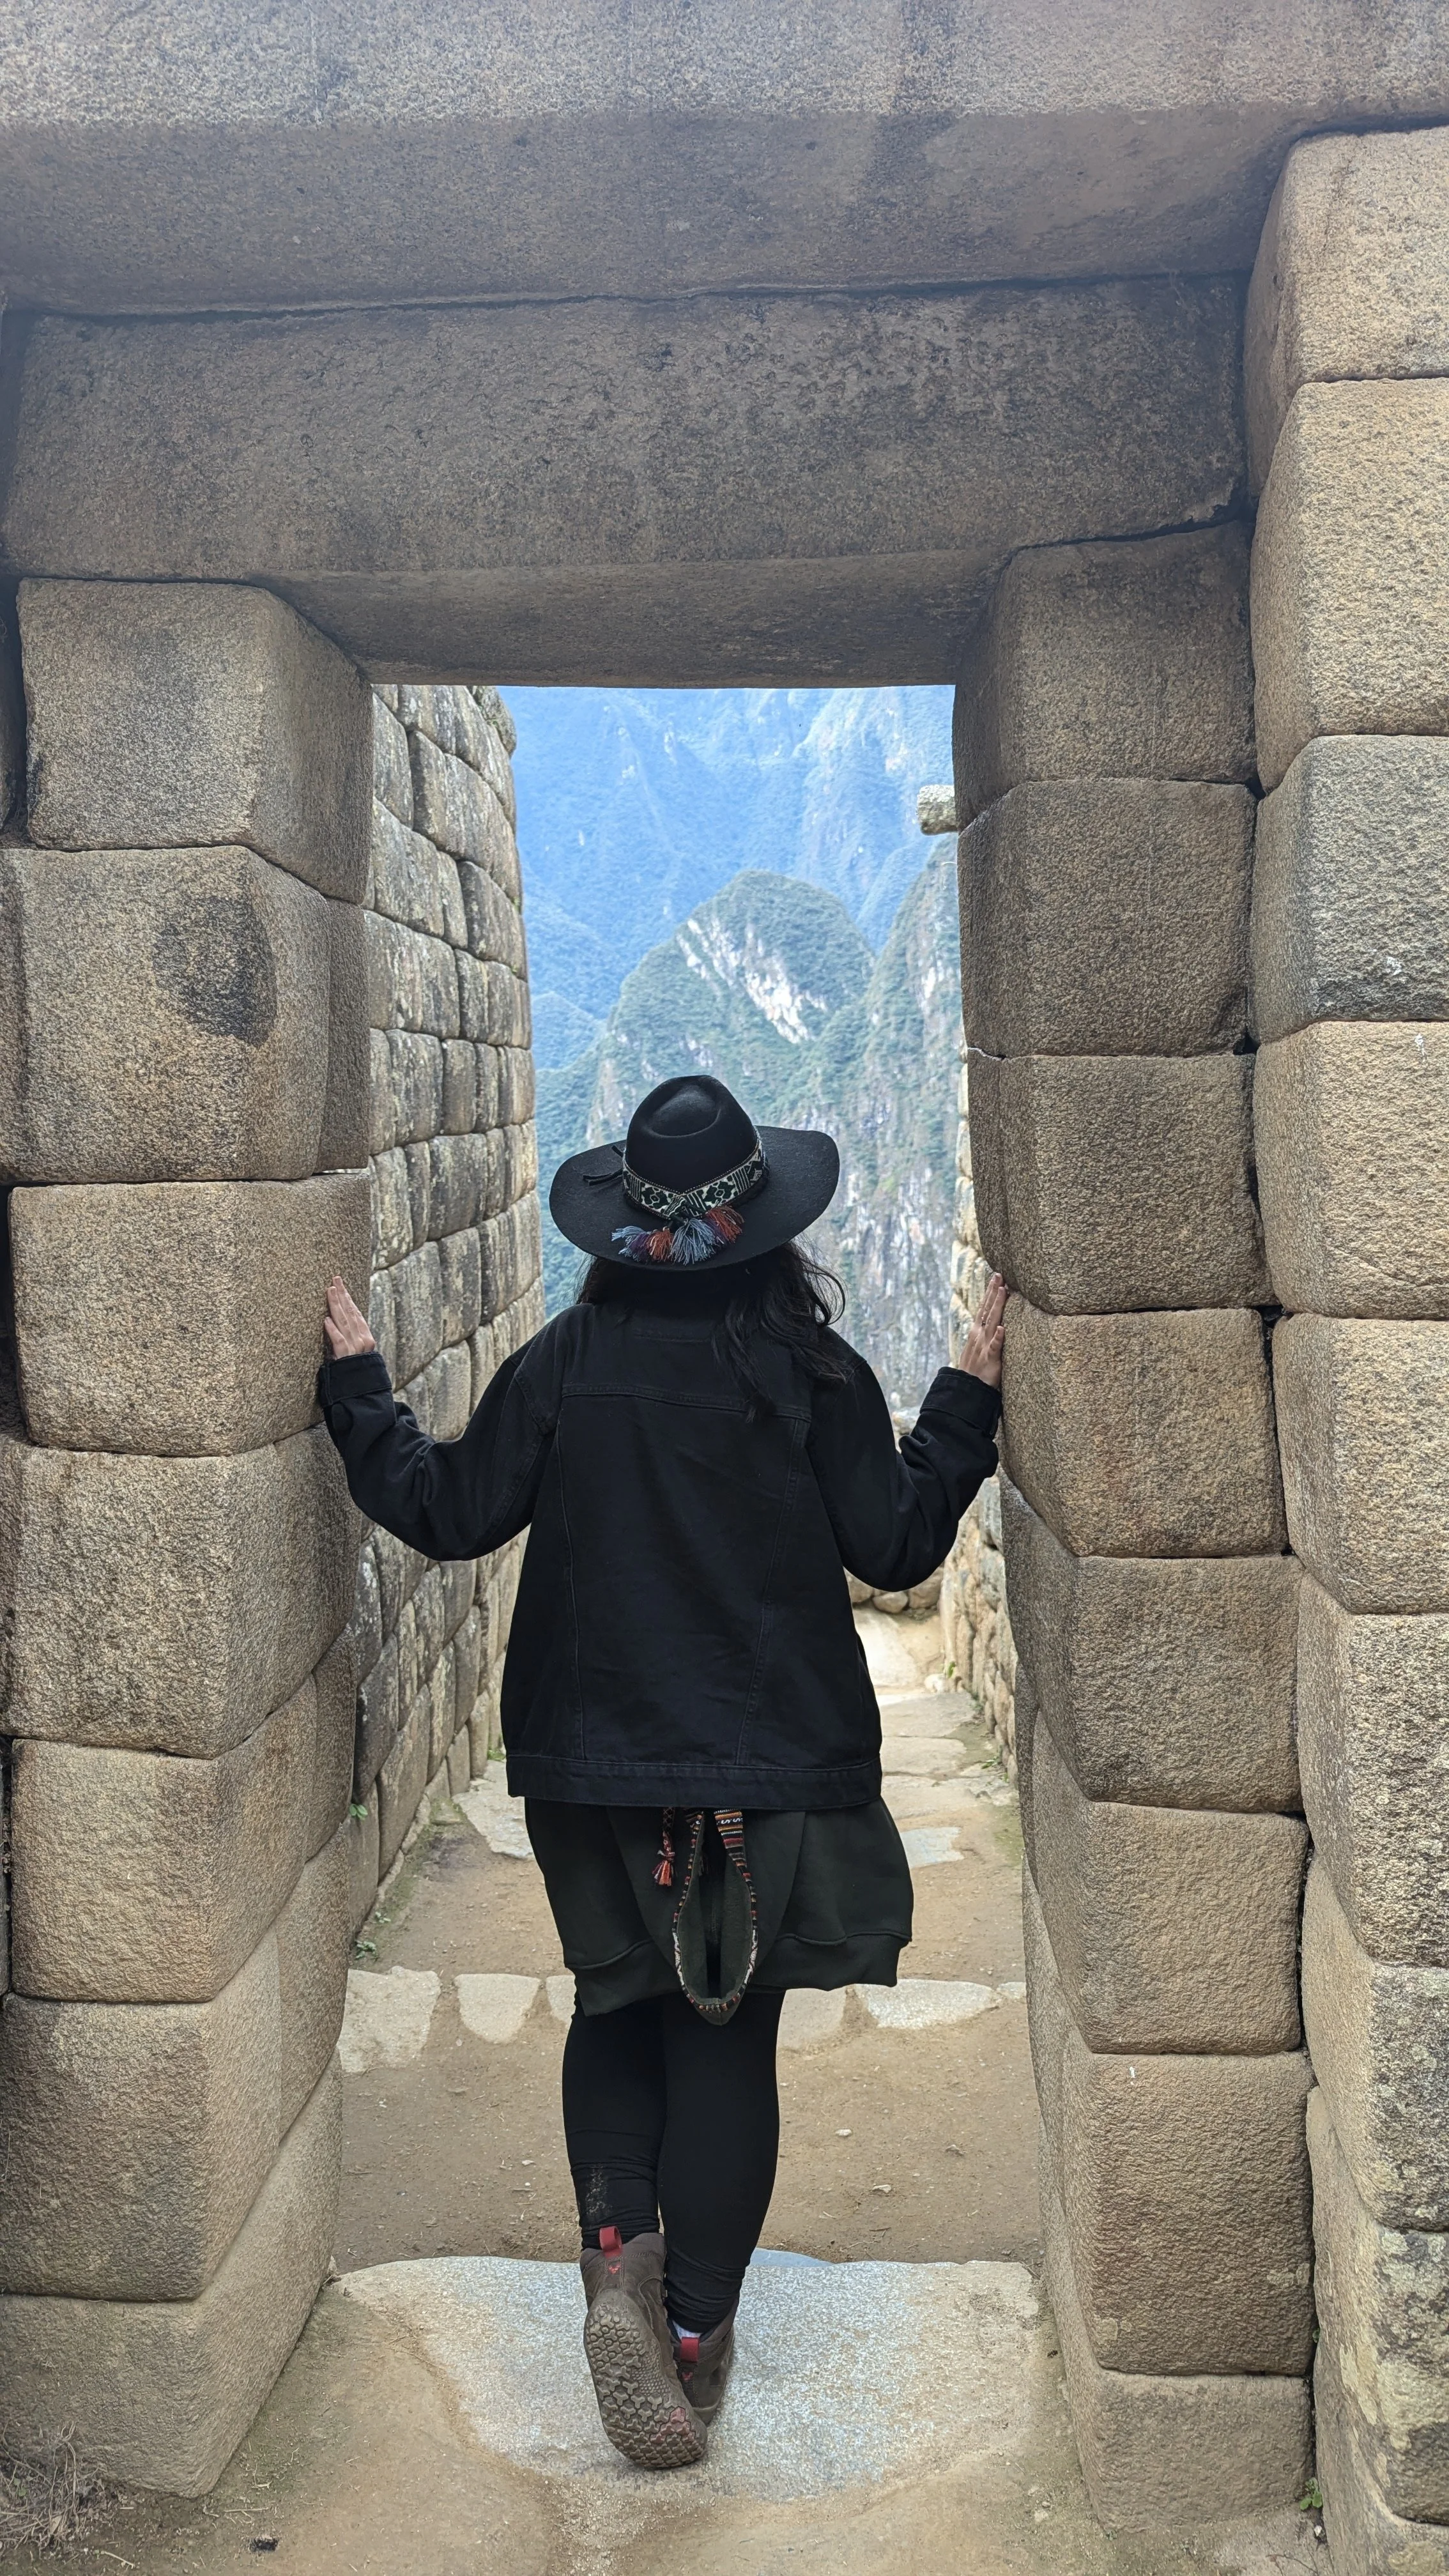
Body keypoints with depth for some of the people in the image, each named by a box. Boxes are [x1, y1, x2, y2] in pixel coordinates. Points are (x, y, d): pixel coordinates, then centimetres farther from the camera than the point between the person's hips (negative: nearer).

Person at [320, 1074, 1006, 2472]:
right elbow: (896, 1547, -6)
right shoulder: (810, 1370, -10)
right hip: (774, 1762, -1)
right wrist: (967, 1400, 1)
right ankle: (694, 2330, 16)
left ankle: (617, 2247, 1)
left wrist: (356, 1383, 11)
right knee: (728, 2039, 11)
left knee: (617, 2007, 20)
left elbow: (449, 1510, 0)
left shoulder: (564, 1361, -6)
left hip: (594, 1759, 2)